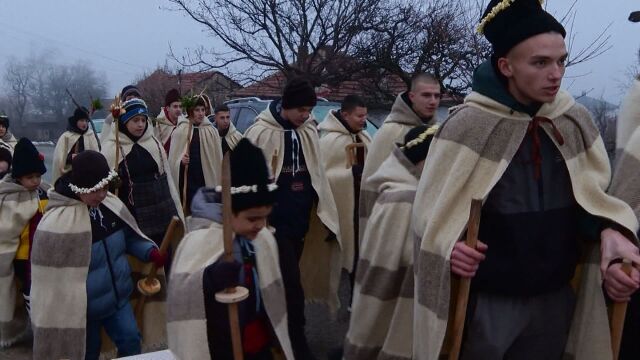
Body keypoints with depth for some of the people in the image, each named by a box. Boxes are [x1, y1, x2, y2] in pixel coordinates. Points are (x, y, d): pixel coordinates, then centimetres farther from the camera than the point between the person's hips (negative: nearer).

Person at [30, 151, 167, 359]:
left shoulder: (110, 204, -7)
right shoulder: (56, 222, -24)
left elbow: (129, 237, 8)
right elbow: (53, 277, -18)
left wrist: (150, 251, -11)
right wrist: (62, 314, -14)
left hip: (118, 296, 5)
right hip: (82, 307, -4)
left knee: (131, 341, 10)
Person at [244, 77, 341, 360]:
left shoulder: (309, 131, 5)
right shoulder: (261, 133, -12)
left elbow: (317, 175, 12)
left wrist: (326, 215, 8)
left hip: (301, 219, 6)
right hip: (275, 220, -6)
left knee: (289, 280, 17)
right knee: (291, 283, -4)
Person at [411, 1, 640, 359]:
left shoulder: (577, 121, -1)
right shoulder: (468, 125, -14)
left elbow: (594, 196, 7)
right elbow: (434, 207, -8)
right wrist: (448, 246, -26)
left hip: (558, 297, 4)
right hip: (488, 299, -4)